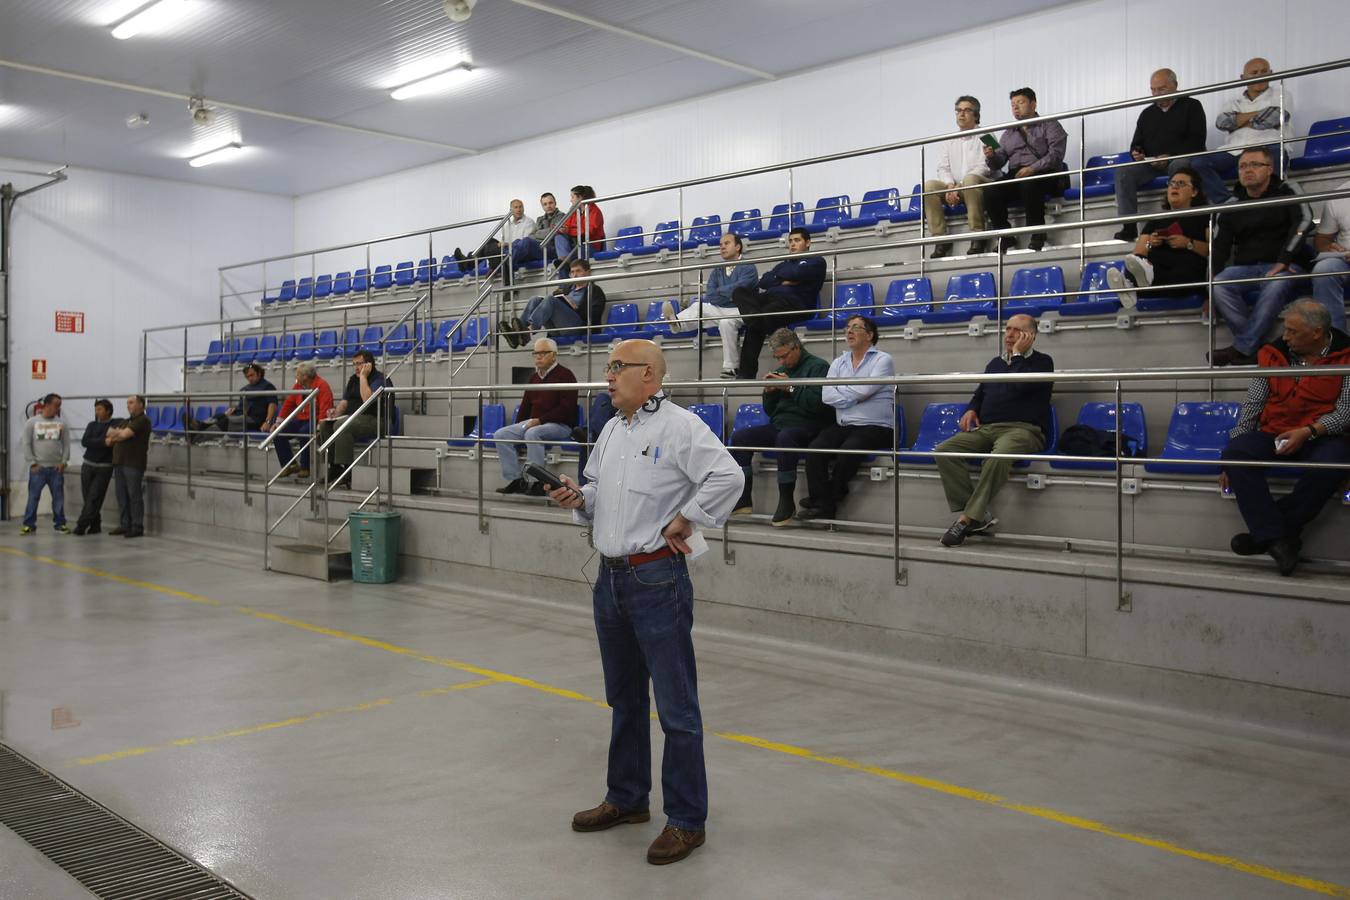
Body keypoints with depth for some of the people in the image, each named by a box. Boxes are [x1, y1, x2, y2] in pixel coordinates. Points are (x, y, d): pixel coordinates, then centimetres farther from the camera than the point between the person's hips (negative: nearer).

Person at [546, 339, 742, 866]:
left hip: (656, 579, -9)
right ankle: (627, 799, 34)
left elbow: (727, 477, -23)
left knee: (676, 707, -1)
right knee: (624, 699, 19)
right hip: (610, 579, 9)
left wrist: (684, 520, -16)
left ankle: (686, 820, 10)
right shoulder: (612, 430, 14)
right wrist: (578, 498, 0)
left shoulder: (679, 426, -13)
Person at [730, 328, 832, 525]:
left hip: (806, 426, -7)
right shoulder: (782, 370, 20)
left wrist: (791, 388, -14)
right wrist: (769, 392, 3)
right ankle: (744, 499, -12)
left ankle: (787, 502, -28)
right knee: (739, 436, -11)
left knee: (785, 437, -39)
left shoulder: (817, 367, -1)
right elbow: (770, 411, 23)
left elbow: (819, 403, -16)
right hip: (778, 426, 7)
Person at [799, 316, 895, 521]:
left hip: (875, 427, -4)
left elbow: (863, 391, -13)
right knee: (815, 448, -23)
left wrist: (840, 390, 2)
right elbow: (826, 396, 3)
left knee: (848, 450, -32)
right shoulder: (838, 363, 18)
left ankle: (831, 496, -10)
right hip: (842, 426, 5)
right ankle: (823, 505, -19)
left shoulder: (883, 360, 3)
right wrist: (854, 397, -9)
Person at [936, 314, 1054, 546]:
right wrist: (971, 410, 11)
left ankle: (968, 518, -34)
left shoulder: (1042, 361, 7)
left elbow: (1020, 385, -12)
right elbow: (979, 393, 33)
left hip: (1022, 429, -6)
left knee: (998, 457, -40)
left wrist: (1017, 354, 0)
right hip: (985, 429, 6)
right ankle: (979, 514, -26)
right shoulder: (995, 363, 26)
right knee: (944, 451, -21)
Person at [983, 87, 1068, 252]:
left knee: (1028, 183, -40)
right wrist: (991, 157, -6)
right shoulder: (1008, 133, 27)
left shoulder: (1049, 126, 12)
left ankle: (1038, 235, -30)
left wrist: (1032, 168, -19)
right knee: (990, 192, -27)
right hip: (1014, 176, 4)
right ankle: (1006, 238, -23)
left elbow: (1055, 154, -4)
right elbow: (998, 163, 18)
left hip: (1043, 175, -4)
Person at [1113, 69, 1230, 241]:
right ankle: (1129, 227, -30)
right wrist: (1136, 153, -3)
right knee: (1123, 172, -22)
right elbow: (1136, 144, 24)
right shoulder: (1147, 113, 24)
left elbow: (1196, 141, -3)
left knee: (1178, 166, -40)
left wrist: (1170, 157, -17)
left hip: (1183, 159, -4)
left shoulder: (1191, 106, 9)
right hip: (1151, 165, 5)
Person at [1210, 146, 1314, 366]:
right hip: (1245, 268, 3)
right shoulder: (1232, 205, 14)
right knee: (1219, 284, -30)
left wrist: (1284, 260, -22)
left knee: (1276, 285, -38)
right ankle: (1258, 347, -30)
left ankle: (1243, 348, -34)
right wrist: (1211, 283, -8)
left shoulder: (1286, 191, 6)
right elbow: (1219, 247, 8)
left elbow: (1304, 221, -9)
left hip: (1284, 267, -3)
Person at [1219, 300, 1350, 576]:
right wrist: (1232, 458, 2)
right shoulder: (1275, 354, 7)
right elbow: (1252, 406, 7)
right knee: (1235, 453, -26)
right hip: (1274, 435, 3)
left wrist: (1308, 432, -23)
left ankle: (1264, 534, -25)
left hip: (1321, 436, -3)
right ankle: (1277, 538, -31)